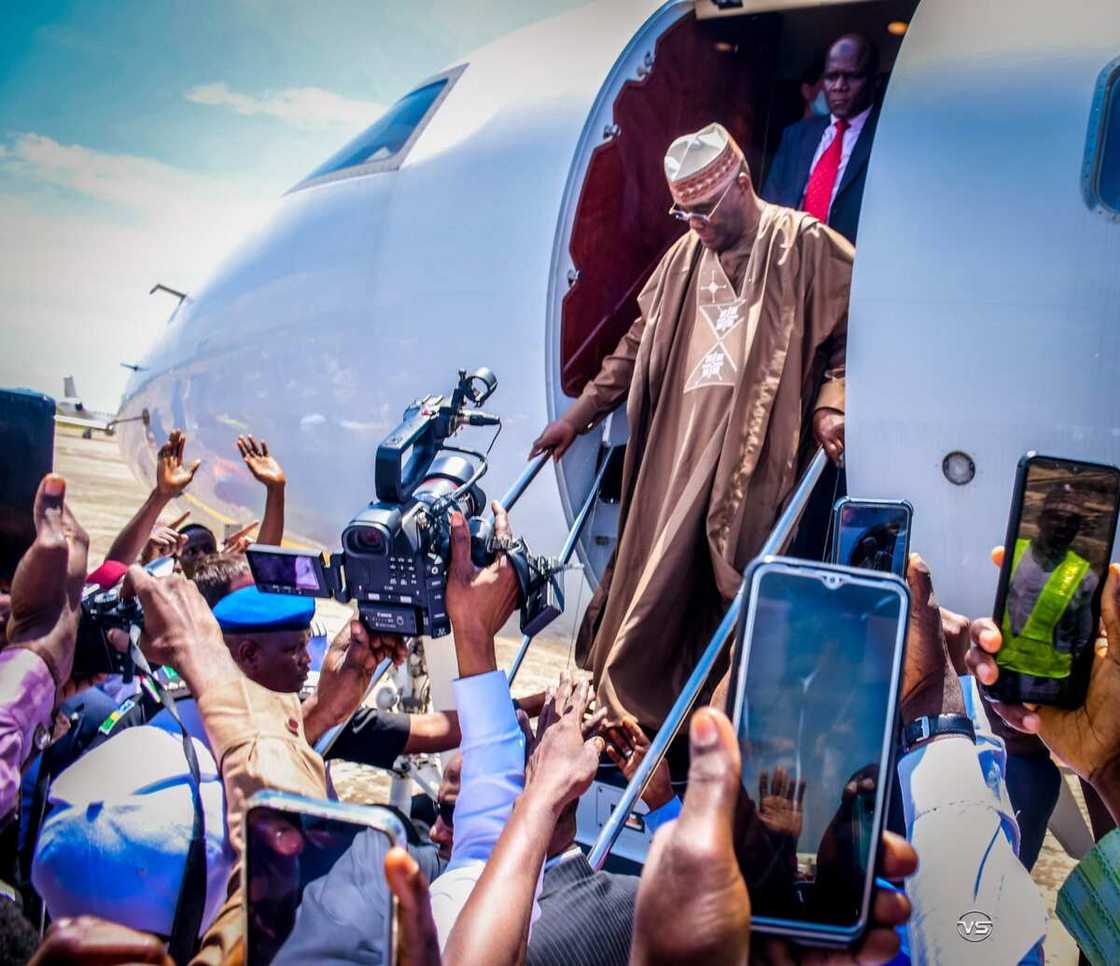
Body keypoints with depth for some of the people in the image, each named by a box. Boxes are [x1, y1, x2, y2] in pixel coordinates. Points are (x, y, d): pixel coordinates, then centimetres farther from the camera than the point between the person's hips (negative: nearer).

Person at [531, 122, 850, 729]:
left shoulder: (805, 246, 0)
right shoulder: (685, 256, 17)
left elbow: (848, 335, -1)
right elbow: (639, 344, 22)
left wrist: (829, 405, -18)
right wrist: (579, 415, 21)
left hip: (753, 451, -5)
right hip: (675, 447, 5)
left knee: (733, 590, -7)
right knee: (654, 582, 6)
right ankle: (627, 711, 18)